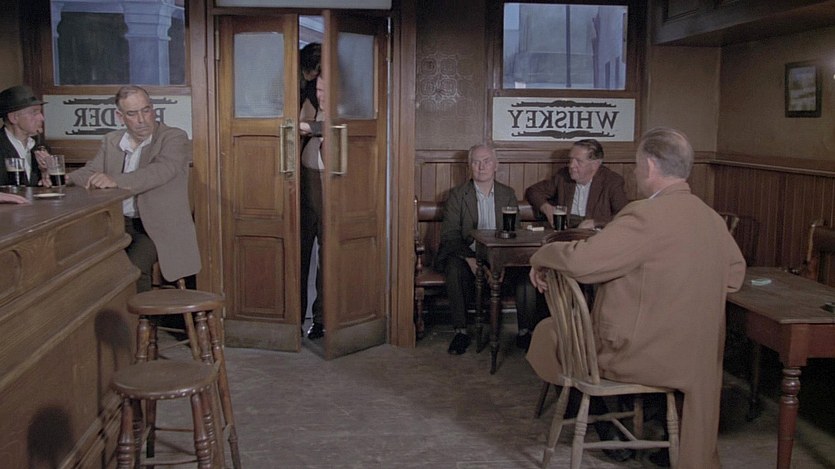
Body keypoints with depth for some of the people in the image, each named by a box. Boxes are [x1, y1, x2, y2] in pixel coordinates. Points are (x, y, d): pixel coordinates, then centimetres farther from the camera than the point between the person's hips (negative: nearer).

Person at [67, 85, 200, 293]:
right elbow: (90, 172, 14)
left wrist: (116, 181, -37)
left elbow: (162, 171, -23)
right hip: (119, 222, 5)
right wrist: (64, 178, -10)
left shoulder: (174, 138, -5)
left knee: (134, 267, -29)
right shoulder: (111, 141, 14)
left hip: (156, 226, -5)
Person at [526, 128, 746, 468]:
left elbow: (581, 261, -29)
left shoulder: (646, 216, -24)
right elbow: (734, 275, 16)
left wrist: (541, 257, -10)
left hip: (639, 356, -7)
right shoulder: (713, 219, 1)